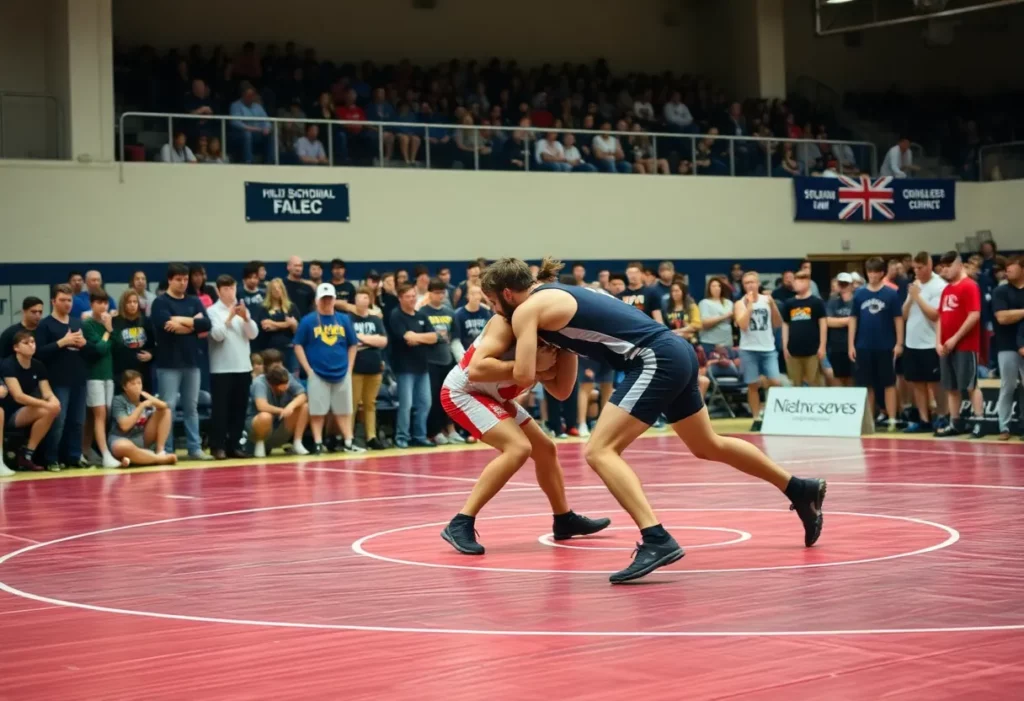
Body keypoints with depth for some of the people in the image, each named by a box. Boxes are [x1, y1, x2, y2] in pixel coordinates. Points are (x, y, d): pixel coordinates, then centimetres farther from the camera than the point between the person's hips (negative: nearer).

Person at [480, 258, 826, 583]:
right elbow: (564, 384, 25)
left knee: (600, 451, -15)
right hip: (675, 353, 10)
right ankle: (802, 490, 41)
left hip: (657, 360, -10)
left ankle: (657, 540, -27)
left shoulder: (528, 310, -5)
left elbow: (524, 376, -13)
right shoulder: (559, 297, 21)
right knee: (708, 446, 26)